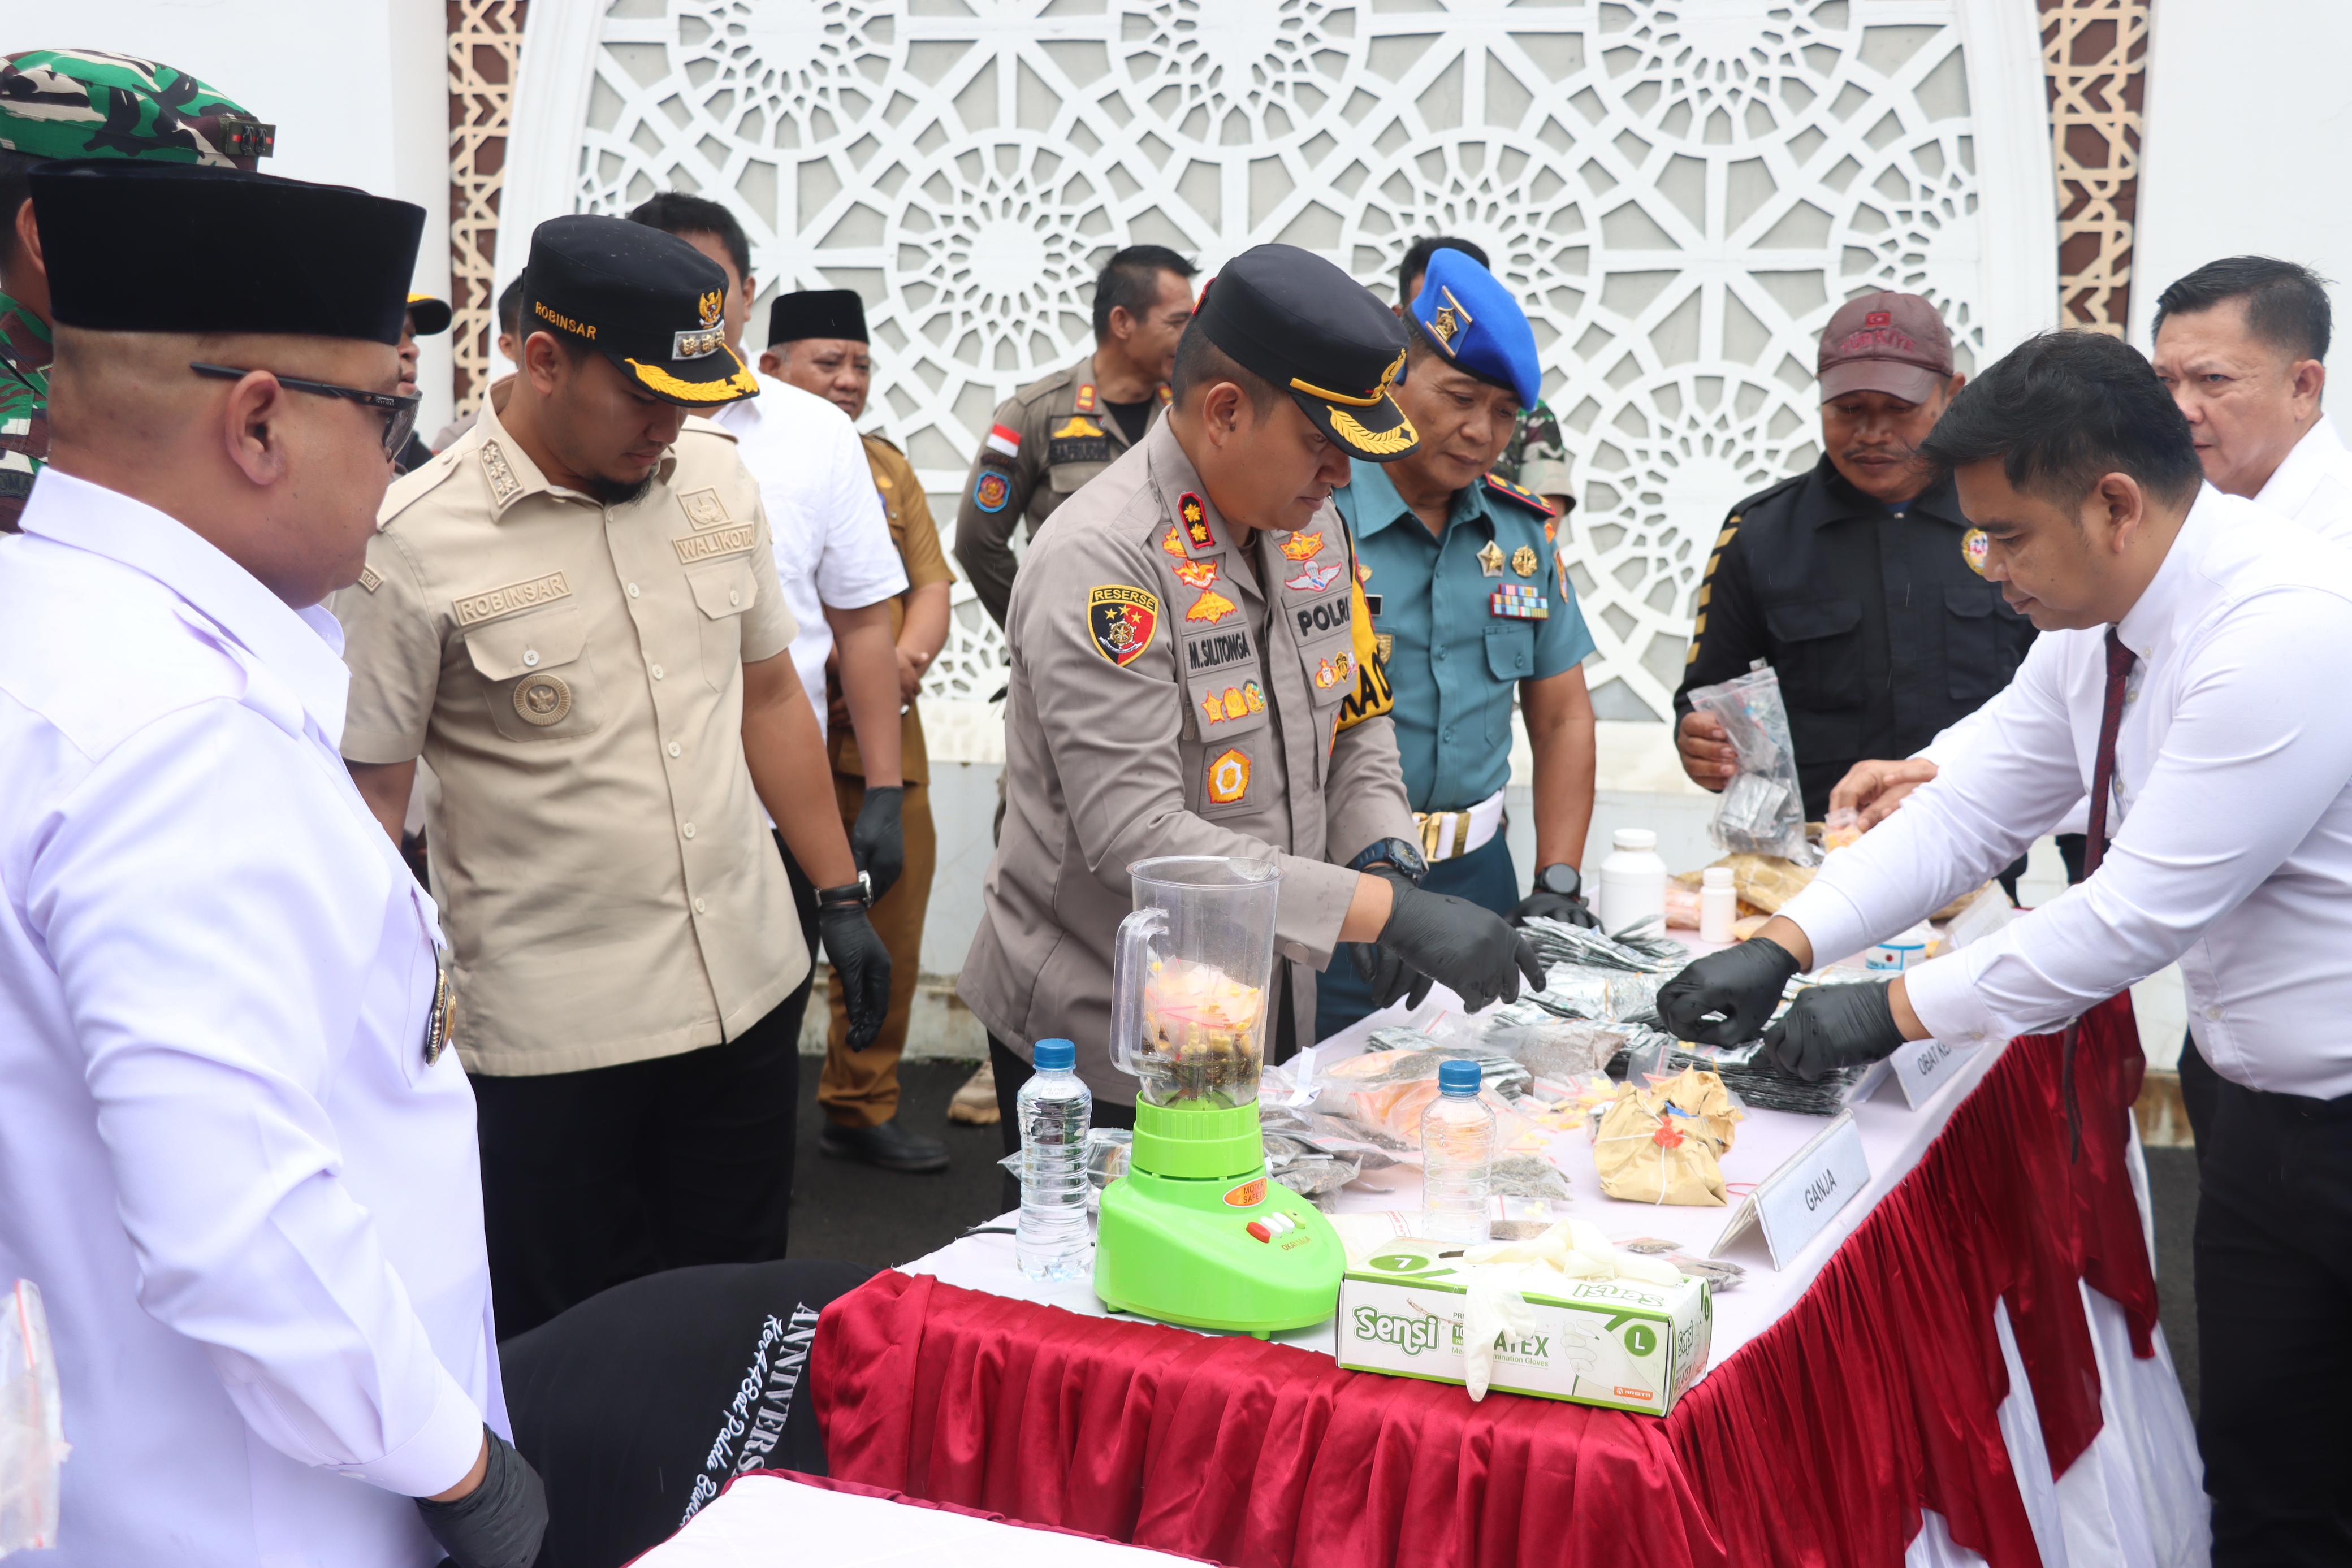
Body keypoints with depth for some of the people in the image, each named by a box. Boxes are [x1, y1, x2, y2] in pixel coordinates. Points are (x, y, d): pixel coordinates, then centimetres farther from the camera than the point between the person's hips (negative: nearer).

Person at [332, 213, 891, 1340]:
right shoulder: (416, 542, -12)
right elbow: (368, 794, -7)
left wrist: (841, 897, 13)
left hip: (748, 992, 5)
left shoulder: (714, 476, 4)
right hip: (551, 1034, -5)